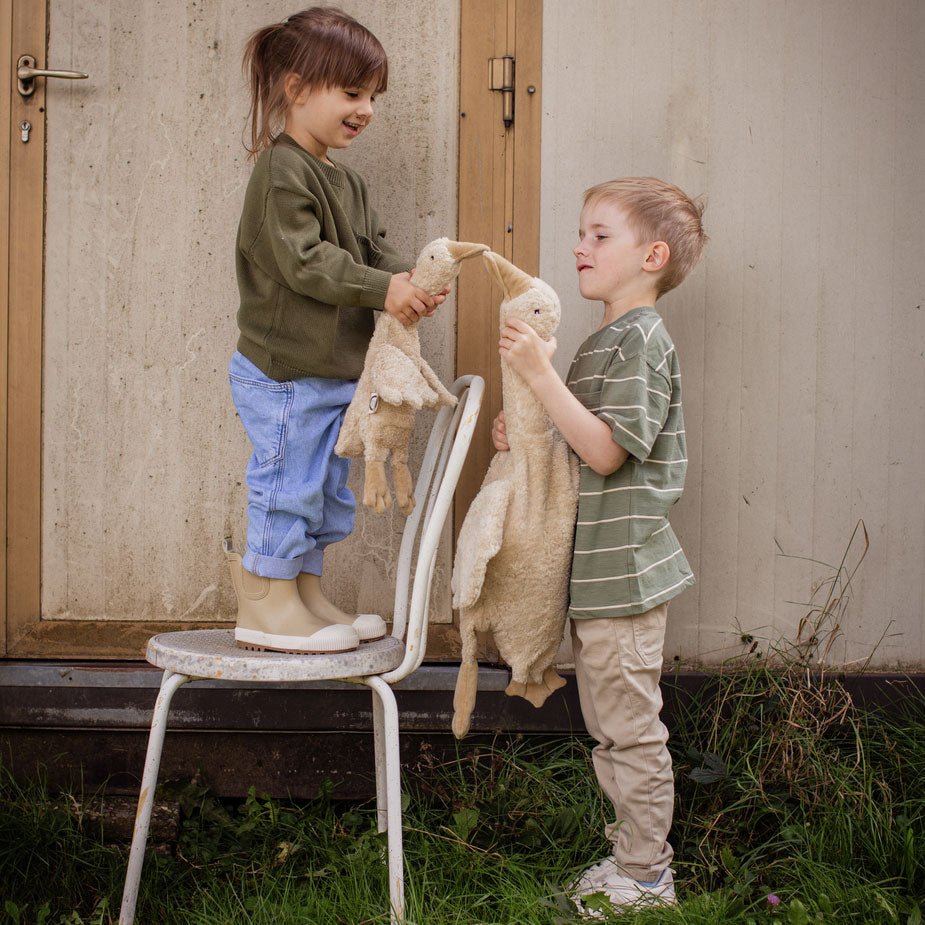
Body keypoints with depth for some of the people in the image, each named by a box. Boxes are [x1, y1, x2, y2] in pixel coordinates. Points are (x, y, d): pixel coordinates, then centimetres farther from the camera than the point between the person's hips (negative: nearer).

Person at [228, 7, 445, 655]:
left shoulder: (347, 183, 15)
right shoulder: (282, 171, -15)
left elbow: (374, 249, 12)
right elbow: (304, 261, -23)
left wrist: (408, 279, -10)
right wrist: (383, 290, -26)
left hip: (333, 372, 10)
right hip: (284, 373, -10)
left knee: (328, 492, 17)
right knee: (288, 483, -3)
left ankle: (307, 599, 29)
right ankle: (266, 607, 10)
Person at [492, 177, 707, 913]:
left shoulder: (640, 338, -15)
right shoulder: (607, 340, 16)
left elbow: (606, 451, -23)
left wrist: (541, 374, -26)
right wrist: (524, 435, 6)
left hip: (623, 572, -10)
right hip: (597, 572, 10)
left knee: (630, 730, 0)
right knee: (611, 730, 18)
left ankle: (646, 878, 13)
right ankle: (633, 855, 30)